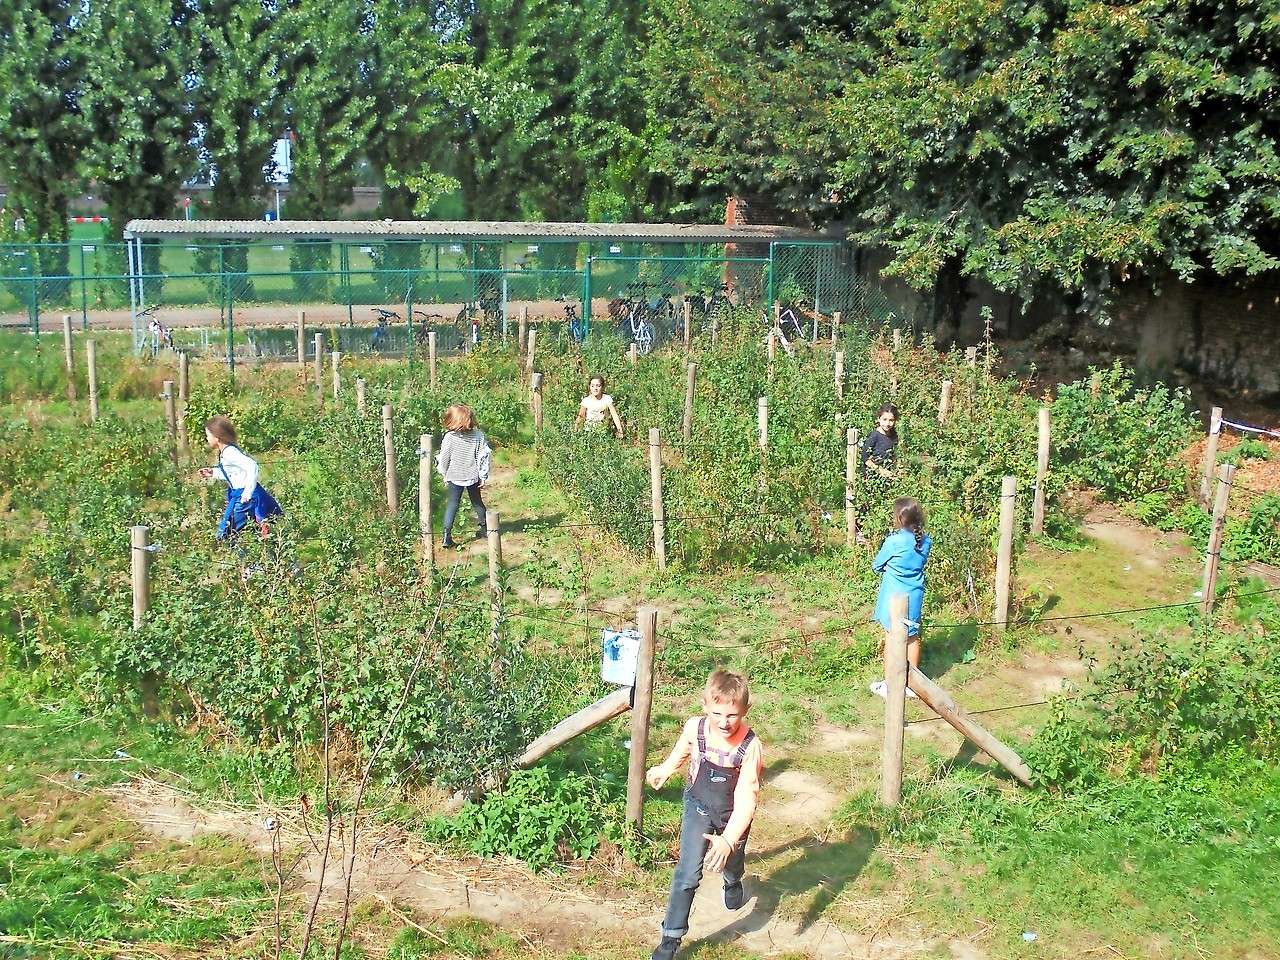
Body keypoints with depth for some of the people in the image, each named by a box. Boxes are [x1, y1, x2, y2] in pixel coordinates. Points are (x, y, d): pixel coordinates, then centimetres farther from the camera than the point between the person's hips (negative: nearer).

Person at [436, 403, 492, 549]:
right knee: (477, 502, 21)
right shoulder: (478, 436, -9)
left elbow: (443, 459, -6)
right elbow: (483, 456, -6)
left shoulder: (449, 438, -14)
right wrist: (483, 476, 4)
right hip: (473, 476, 2)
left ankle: (447, 536, -5)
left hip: (455, 477, -2)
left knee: (452, 505, 4)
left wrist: (445, 475, 10)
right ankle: (485, 528, 34)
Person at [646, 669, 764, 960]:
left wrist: (728, 839, -45)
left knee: (731, 860, 28)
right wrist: (665, 770, 19)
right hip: (699, 806, 1)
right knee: (688, 873, -11)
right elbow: (682, 751, 1)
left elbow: (746, 799, -35)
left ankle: (733, 882, 65)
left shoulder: (750, 746, -34)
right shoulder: (695, 728, -25)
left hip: (734, 814, 0)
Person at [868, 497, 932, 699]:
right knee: (912, 637, 15)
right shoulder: (925, 542, -3)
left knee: (892, 638, 6)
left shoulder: (894, 541, -19)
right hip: (914, 597, 5)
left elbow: (876, 566, -7)